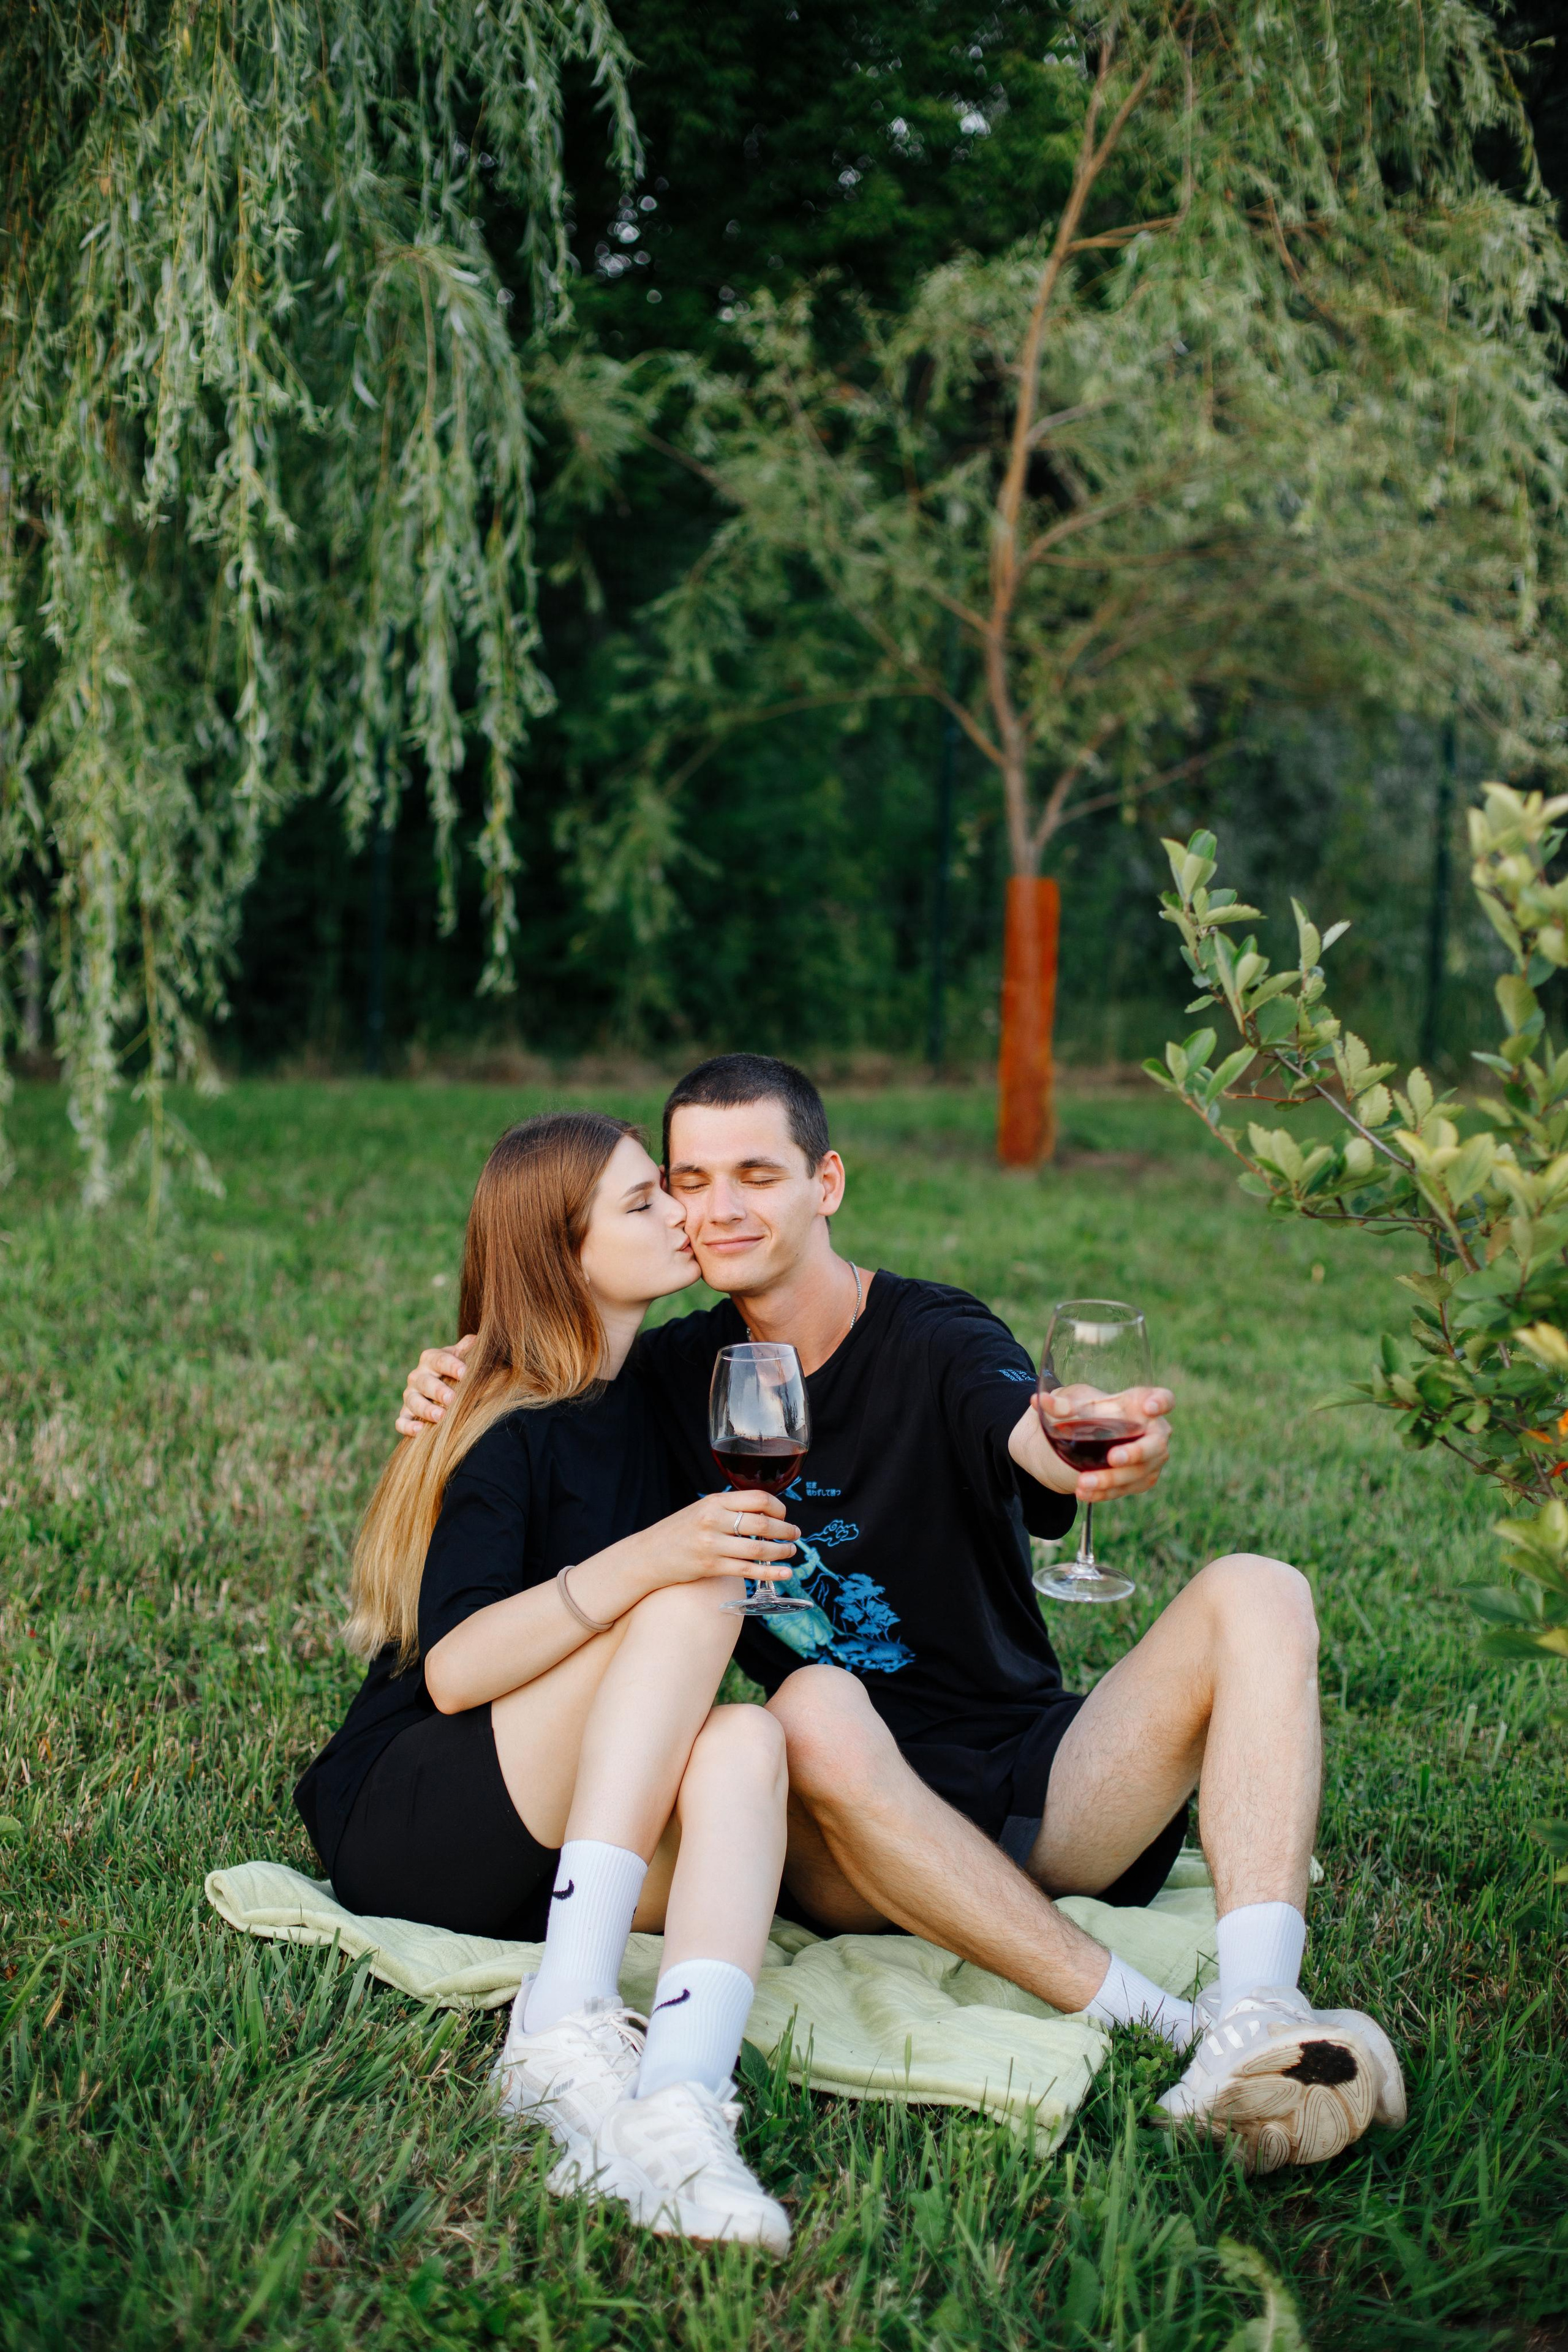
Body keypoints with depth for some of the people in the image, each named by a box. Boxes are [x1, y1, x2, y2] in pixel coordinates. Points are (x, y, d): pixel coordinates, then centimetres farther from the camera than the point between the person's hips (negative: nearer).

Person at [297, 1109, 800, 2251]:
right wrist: (646, 1562, -33)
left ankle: (678, 2103, -50)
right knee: (693, 1602, -27)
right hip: (396, 1834, -6)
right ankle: (567, 2022, -37)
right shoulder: (511, 1432, -10)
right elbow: (452, 1671, -22)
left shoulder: (658, 1391, 13)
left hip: (572, 1848, 6)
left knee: (747, 1740, -28)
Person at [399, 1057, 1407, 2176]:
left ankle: (1254, 2018, -40)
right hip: (853, 1846, 1)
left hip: (1033, 1796, 0)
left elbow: (1034, 1438, -29)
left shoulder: (936, 1342, -6)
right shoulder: (678, 1371, 6)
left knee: (1256, 1593, -22)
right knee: (816, 1705, -34)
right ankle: (1165, 2027, -36)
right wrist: (458, 1389, -3)